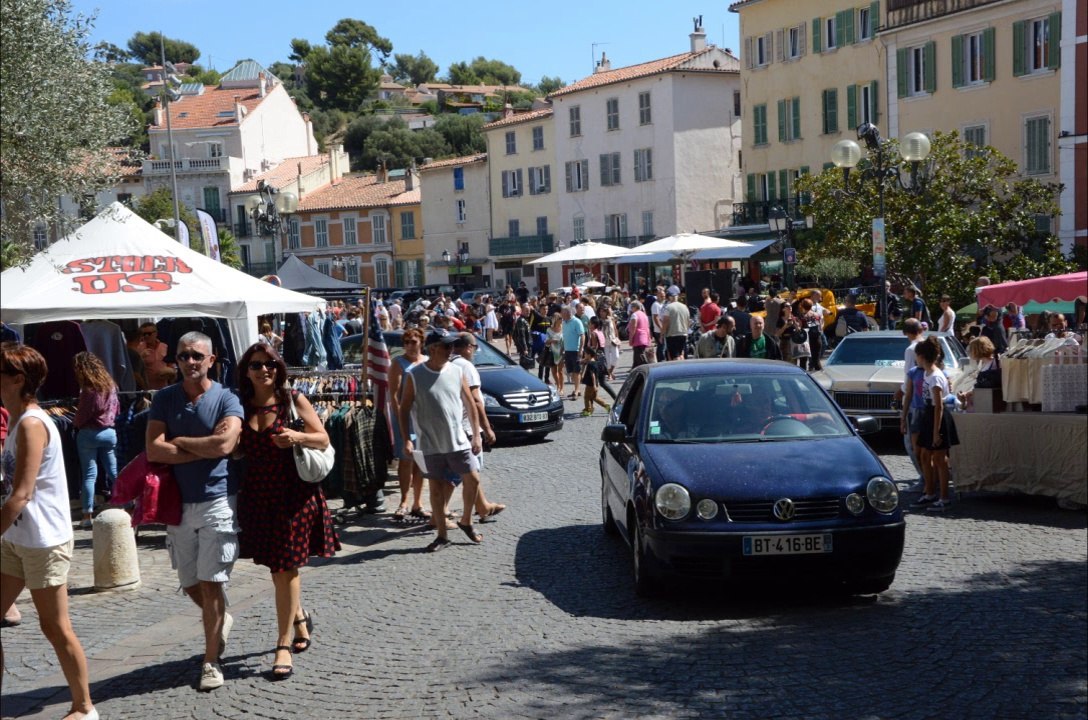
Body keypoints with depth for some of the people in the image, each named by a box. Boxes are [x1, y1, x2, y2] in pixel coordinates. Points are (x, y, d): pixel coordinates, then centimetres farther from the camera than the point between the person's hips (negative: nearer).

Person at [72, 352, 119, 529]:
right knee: (114, 472, 10)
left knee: (90, 475, -1)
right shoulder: (110, 384, 7)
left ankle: (87, 515, 0)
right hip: (110, 432, 6)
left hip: (89, 434, -6)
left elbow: (82, 415, -11)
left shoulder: (89, 389, -14)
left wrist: (77, 423, 7)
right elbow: (117, 409, 13)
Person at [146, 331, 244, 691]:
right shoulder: (164, 399, 4)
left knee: (210, 583, -4)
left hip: (217, 502, -4)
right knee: (190, 584, 12)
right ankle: (221, 618, 43)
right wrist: (206, 448, -13)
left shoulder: (226, 399, -4)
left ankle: (211, 662, 7)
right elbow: (154, 450, -9)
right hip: (178, 503, 4)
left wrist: (180, 441, -9)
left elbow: (225, 444, -21)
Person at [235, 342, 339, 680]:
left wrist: (298, 437, -20)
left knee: (285, 566, -3)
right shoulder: (241, 406, 5)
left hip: (292, 493, -4)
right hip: (257, 496, 4)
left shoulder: (294, 401, -3)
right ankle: (300, 618, 40)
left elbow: (323, 439, -1)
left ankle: (284, 646, 2)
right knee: (277, 566, 14)